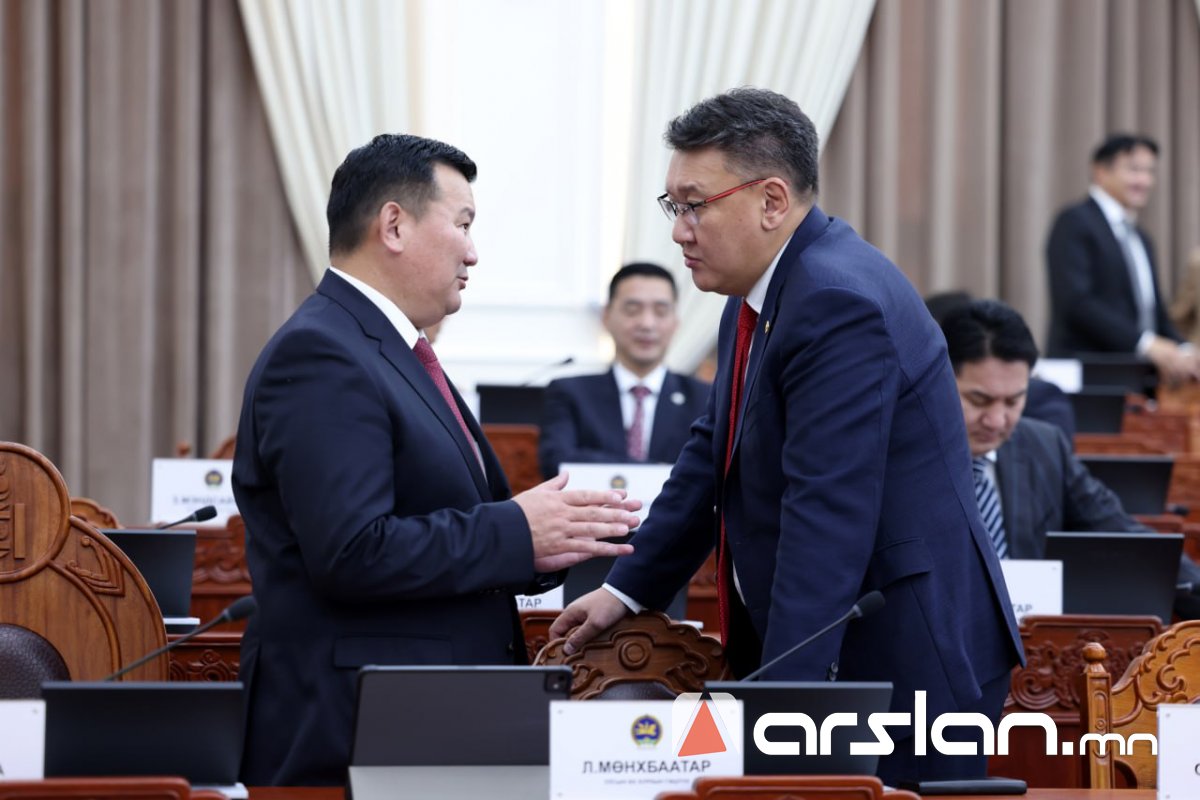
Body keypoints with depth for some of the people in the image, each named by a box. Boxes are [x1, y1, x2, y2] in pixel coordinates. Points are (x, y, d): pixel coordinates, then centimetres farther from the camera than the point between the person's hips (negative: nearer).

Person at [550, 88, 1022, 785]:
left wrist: (780, 700, -28)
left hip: (906, 660, -10)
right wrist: (629, 590, 17)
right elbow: (714, 455, 22)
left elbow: (826, 518, -27)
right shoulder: (759, 297, 11)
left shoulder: (841, 305, -21)